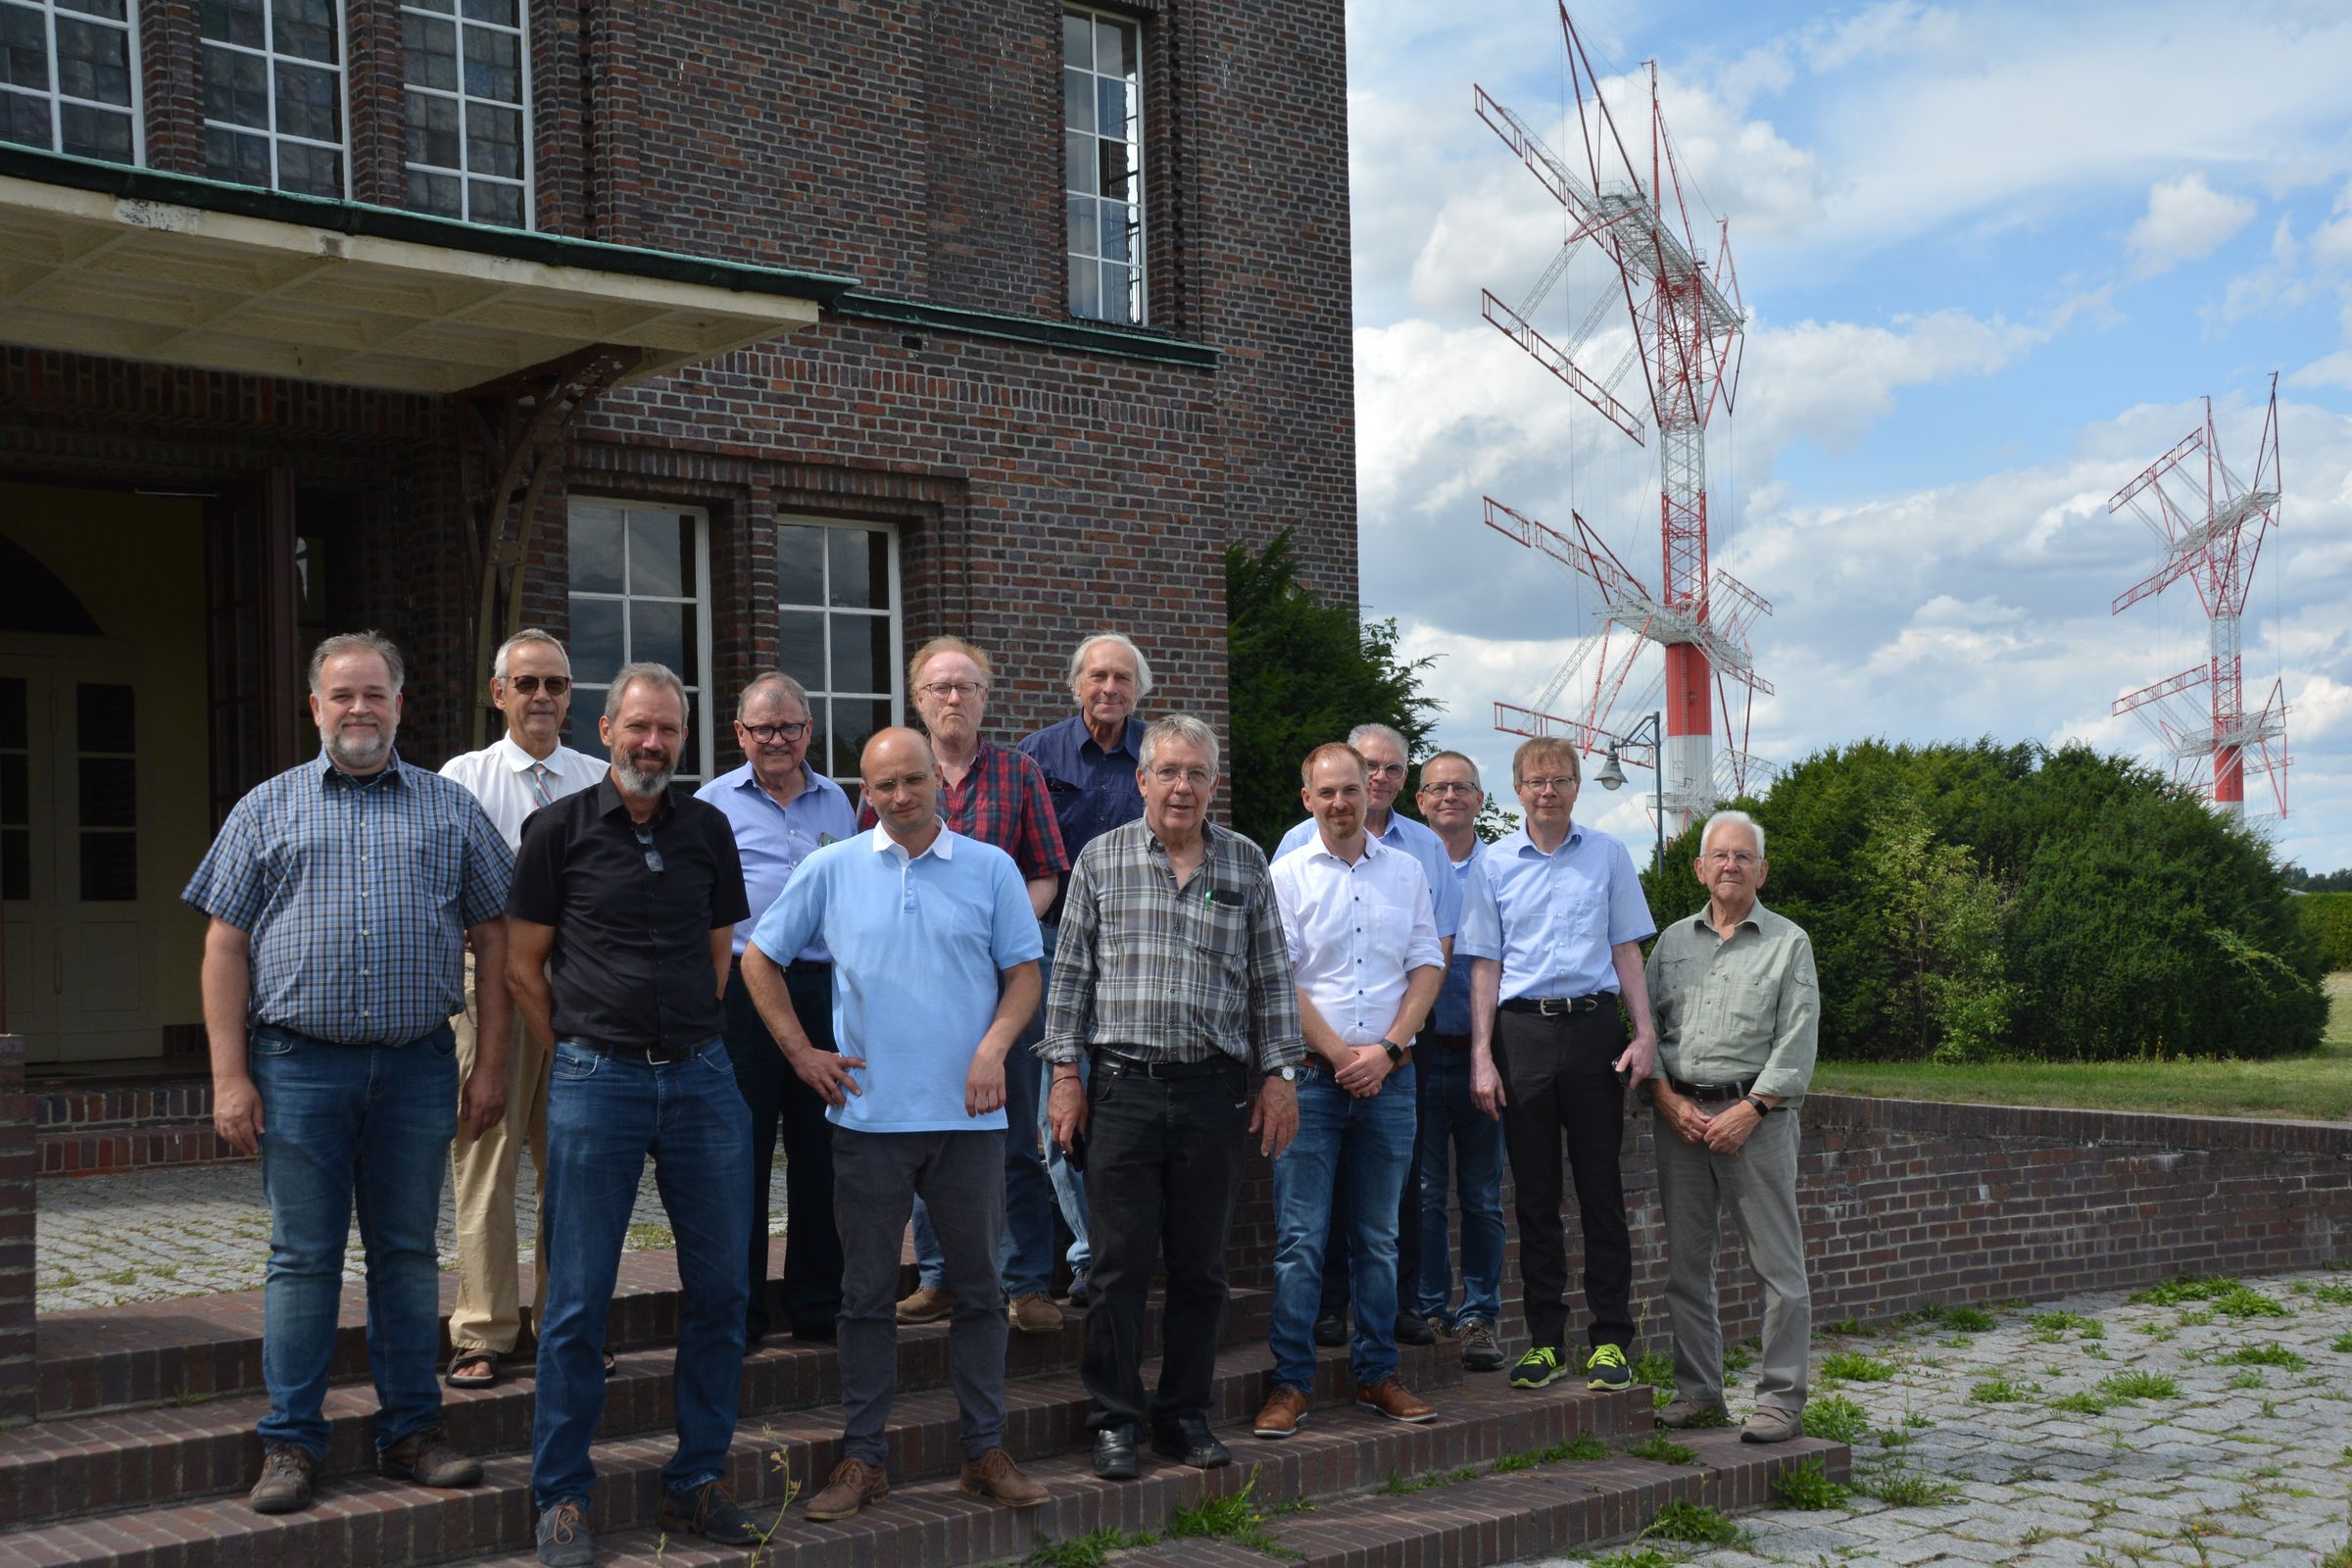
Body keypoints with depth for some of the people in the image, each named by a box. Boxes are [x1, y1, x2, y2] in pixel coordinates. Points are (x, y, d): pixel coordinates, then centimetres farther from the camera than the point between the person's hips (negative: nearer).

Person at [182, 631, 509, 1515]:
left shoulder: (450, 811, 10)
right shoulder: (267, 810, 7)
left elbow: (491, 938, 9)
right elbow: (226, 947, 3)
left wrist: (490, 1065, 2)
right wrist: (229, 1076, -5)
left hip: (417, 1068, 1)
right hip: (299, 1067, -1)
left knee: (408, 1252, 8)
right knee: (302, 1258, 3)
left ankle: (411, 1432, 17)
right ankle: (291, 1444, 11)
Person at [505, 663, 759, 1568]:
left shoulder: (707, 830, 10)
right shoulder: (559, 830, 1)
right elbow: (523, 965, 5)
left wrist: (684, 1042, 14)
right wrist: (586, 1051, 6)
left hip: (701, 1077, 4)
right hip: (595, 1082, -3)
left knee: (718, 1287, 6)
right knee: (579, 1298, 0)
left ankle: (697, 1484, 19)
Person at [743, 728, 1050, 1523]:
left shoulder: (990, 869, 4)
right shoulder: (832, 870, 4)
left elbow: (1024, 973, 6)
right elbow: (759, 957, 11)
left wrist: (993, 1047, -11)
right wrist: (802, 1053, 4)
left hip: (967, 1115, 0)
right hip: (869, 1114, 0)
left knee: (979, 1286, 7)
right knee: (867, 1293, 6)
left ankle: (985, 1451, 17)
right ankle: (862, 1457, 15)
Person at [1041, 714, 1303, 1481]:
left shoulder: (1245, 864, 9)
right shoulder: (1101, 859, 5)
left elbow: (1271, 978, 10)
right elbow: (1070, 972, 6)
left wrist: (1279, 1075, 5)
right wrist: (1064, 1072, 0)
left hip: (1215, 1092, 2)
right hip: (1123, 1088, -1)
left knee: (1201, 1265, 7)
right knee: (1123, 1261, -1)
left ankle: (1186, 1416, 19)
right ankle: (1115, 1420, 11)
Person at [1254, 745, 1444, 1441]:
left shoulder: (1405, 871, 10)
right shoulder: (1286, 875, 1)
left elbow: (1428, 967, 7)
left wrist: (1386, 1050, -5)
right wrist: (1340, 1055, -10)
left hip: (1388, 1074, 3)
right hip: (1312, 1073, -3)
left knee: (1379, 1237, 9)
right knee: (1300, 1237, -4)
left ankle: (1376, 1374, 18)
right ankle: (1291, 1382, 1)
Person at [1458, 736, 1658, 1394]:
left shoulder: (1608, 856, 8)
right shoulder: (1493, 864, 7)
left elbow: (1626, 950, 10)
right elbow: (1485, 964, 7)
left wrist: (1645, 1032, 0)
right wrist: (1482, 1055, 0)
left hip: (1593, 1026, 0)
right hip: (1523, 1030, 0)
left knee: (1600, 1187, 1)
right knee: (1534, 1193, 5)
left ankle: (1610, 1338, 8)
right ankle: (1545, 1339, 13)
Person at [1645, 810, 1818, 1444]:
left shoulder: (1788, 942, 4)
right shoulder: (1672, 940, 15)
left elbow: (1797, 1041, -3)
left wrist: (1749, 1110, -12)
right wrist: (1667, 1098, -4)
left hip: (1755, 1116, -3)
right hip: (1679, 1114, 4)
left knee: (1777, 1265, -3)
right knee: (1686, 1263, 7)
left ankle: (1781, 1399, 4)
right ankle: (1698, 1393, 16)